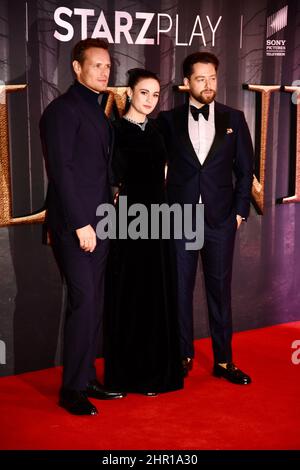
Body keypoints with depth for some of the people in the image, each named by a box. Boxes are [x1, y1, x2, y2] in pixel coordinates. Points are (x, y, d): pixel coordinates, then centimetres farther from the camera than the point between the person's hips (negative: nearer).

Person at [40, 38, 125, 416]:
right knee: (84, 302, -8)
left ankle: (87, 379, 21)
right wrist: (80, 224, -17)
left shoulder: (97, 112, 18)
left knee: (94, 304, 10)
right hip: (73, 225, -8)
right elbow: (60, 171, -14)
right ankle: (72, 389, 4)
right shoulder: (62, 110, -8)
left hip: (97, 224, 8)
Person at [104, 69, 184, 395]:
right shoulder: (116, 130, -5)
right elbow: (112, 179, -8)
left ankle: (155, 367, 21)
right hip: (127, 223, -6)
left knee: (156, 293, 9)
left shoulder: (156, 131, 12)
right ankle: (130, 371, 12)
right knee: (129, 294, 1)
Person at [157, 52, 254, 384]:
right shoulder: (168, 120, 3)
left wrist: (240, 211, 1)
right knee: (180, 289, 7)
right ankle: (184, 356, 21)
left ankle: (223, 360, 17)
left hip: (220, 219, 1)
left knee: (220, 289, 7)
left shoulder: (233, 118, 6)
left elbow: (245, 169, 7)